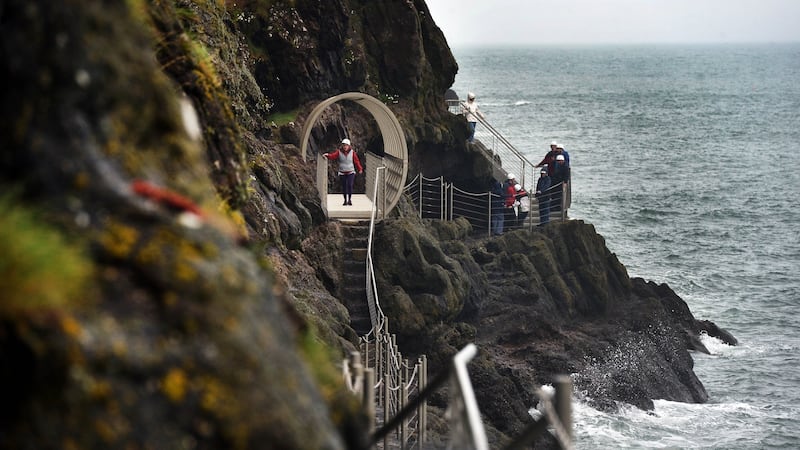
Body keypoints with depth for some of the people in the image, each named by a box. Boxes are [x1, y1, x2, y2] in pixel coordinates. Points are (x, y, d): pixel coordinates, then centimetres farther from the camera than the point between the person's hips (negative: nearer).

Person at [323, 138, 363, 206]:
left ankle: (350, 199, 1)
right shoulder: (339, 152, -5)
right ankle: (345, 200, 21)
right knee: (344, 187, 6)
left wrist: (360, 169, -6)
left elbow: (356, 161, 0)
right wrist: (327, 155, -39)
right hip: (342, 173, 1)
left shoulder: (352, 152, -3)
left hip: (351, 173, -1)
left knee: (350, 185, -15)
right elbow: (332, 156, -19)